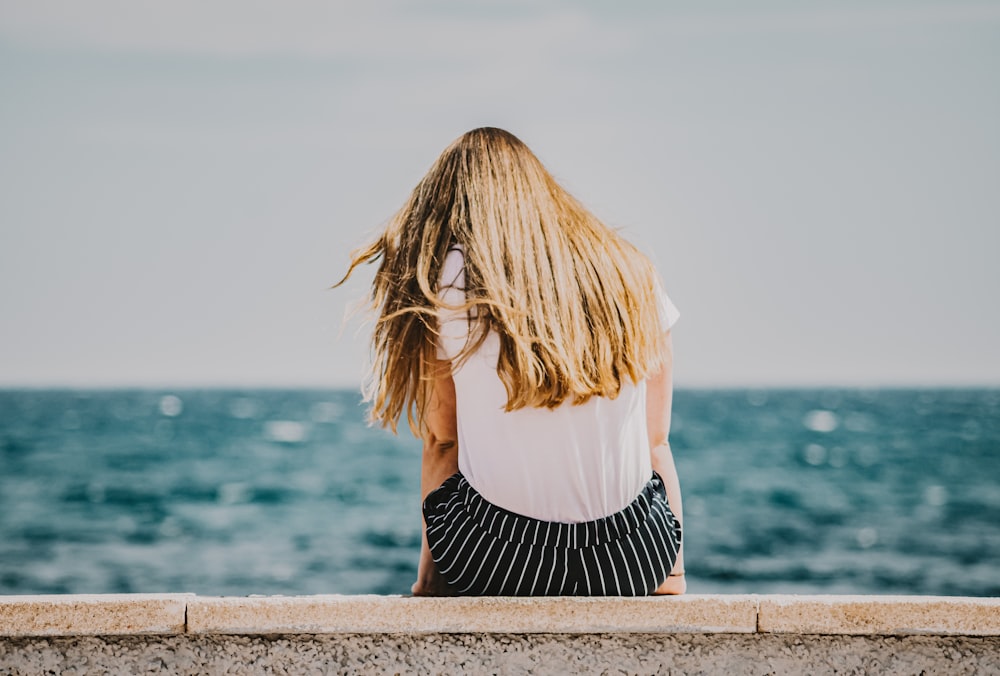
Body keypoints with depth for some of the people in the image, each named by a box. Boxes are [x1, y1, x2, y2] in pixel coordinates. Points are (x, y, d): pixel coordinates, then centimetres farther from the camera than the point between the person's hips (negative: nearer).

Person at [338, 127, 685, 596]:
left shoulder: (447, 279, -1)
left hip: (496, 563, -2)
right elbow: (655, 443, 10)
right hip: (634, 564, 2)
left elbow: (441, 442, 5)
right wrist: (676, 579, 21)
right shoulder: (632, 272, 7)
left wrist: (428, 583, 18)